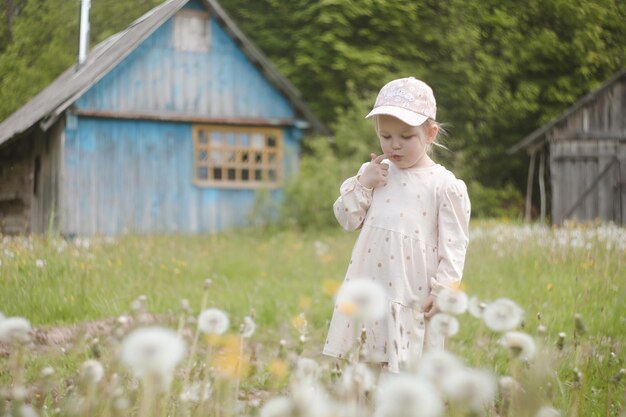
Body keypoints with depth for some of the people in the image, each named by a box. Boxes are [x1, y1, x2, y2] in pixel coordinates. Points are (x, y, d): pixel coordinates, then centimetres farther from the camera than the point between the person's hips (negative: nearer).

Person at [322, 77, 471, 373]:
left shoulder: (445, 185, -5)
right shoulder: (374, 173, 9)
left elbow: (454, 243, -5)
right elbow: (347, 220, 10)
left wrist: (443, 291, -10)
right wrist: (362, 184, -4)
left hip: (414, 298, -4)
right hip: (368, 291, 5)